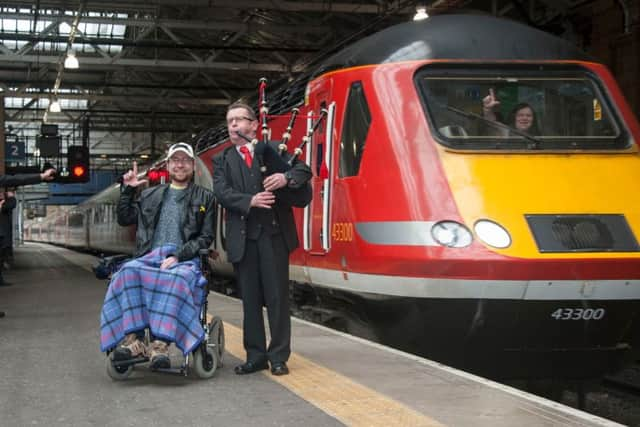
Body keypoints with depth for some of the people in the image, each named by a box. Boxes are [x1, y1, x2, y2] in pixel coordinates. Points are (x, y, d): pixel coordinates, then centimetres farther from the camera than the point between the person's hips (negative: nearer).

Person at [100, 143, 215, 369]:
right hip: (150, 257, 3)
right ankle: (133, 339, -36)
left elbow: (206, 237, 4)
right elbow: (124, 219, 24)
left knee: (177, 278, -39)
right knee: (128, 272, -31)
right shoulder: (150, 195, 25)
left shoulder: (204, 198, 14)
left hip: (184, 259, -3)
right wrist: (127, 190, 13)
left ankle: (160, 344, -45)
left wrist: (178, 256, -10)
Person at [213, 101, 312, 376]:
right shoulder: (222, 160, 14)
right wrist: (250, 201, -19)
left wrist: (287, 177, -20)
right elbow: (222, 192, -3)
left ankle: (278, 357, 6)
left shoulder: (274, 148, 12)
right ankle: (256, 356, 13)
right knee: (250, 299, 5)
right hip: (242, 237, 2)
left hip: (274, 233, -1)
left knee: (277, 296, -1)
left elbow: (304, 169, 1)